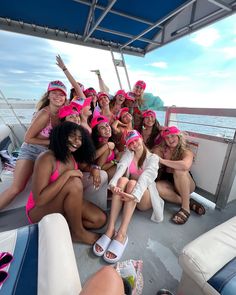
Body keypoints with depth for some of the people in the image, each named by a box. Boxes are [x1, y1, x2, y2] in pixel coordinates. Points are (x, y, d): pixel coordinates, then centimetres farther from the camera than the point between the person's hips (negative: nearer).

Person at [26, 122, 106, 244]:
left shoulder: (74, 158, -3)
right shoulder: (47, 159, -23)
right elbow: (39, 200, -30)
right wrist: (67, 174, -31)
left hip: (63, 205, 6)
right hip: (39, 211, -6)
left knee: (100, 220, -8)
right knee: (74, 182, -33)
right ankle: (77, 232, -12)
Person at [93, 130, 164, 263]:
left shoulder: (153, 157, -4)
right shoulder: (128, 154, 5)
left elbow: (146, 176, -24)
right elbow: (121, 168, -16)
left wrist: (135, 194, -42)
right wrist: (113, 183, -37)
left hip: (144, 199, -2)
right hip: (128, 193, 2)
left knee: (132, 183, -33)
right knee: (122, 180, -29)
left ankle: (122, 234, -42)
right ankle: (110, 230, -36)